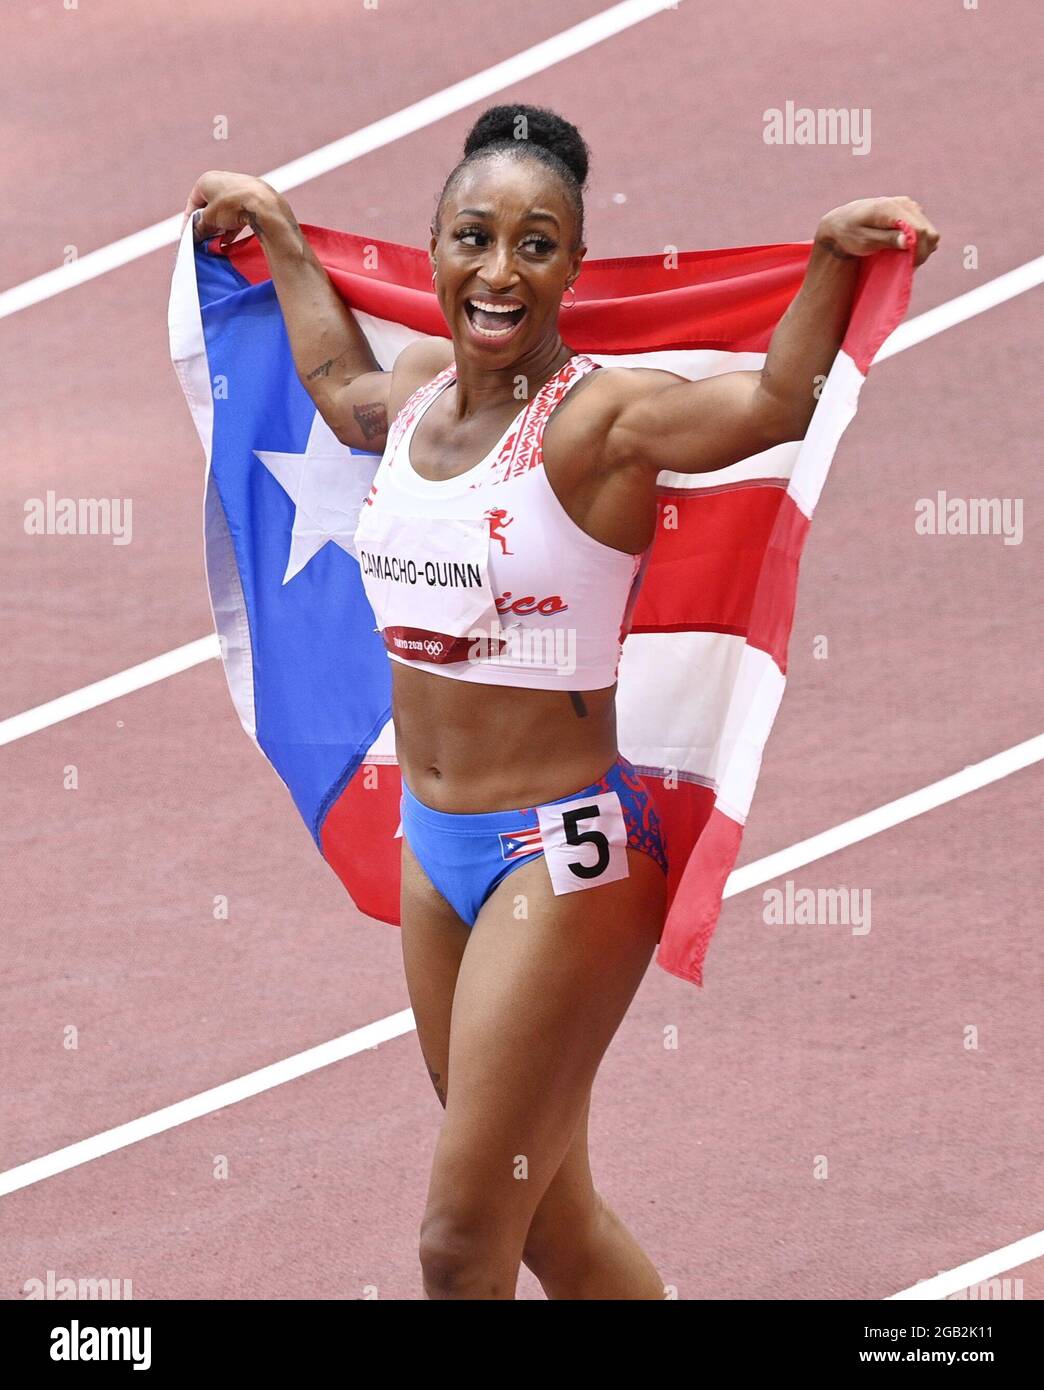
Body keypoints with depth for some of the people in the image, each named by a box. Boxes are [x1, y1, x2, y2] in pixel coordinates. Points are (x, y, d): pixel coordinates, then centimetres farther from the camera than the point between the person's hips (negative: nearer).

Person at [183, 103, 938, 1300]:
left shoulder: (603, 417, -15)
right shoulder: (419, 387, 5)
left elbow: (780, 399, -27)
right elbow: (340, 387, 30)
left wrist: (835, 256, -40)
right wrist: (278, 233, 37)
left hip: (563, 852, -7)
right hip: (433, 840, 7)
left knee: (463, 1248, -4)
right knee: (548, 1220, 15)